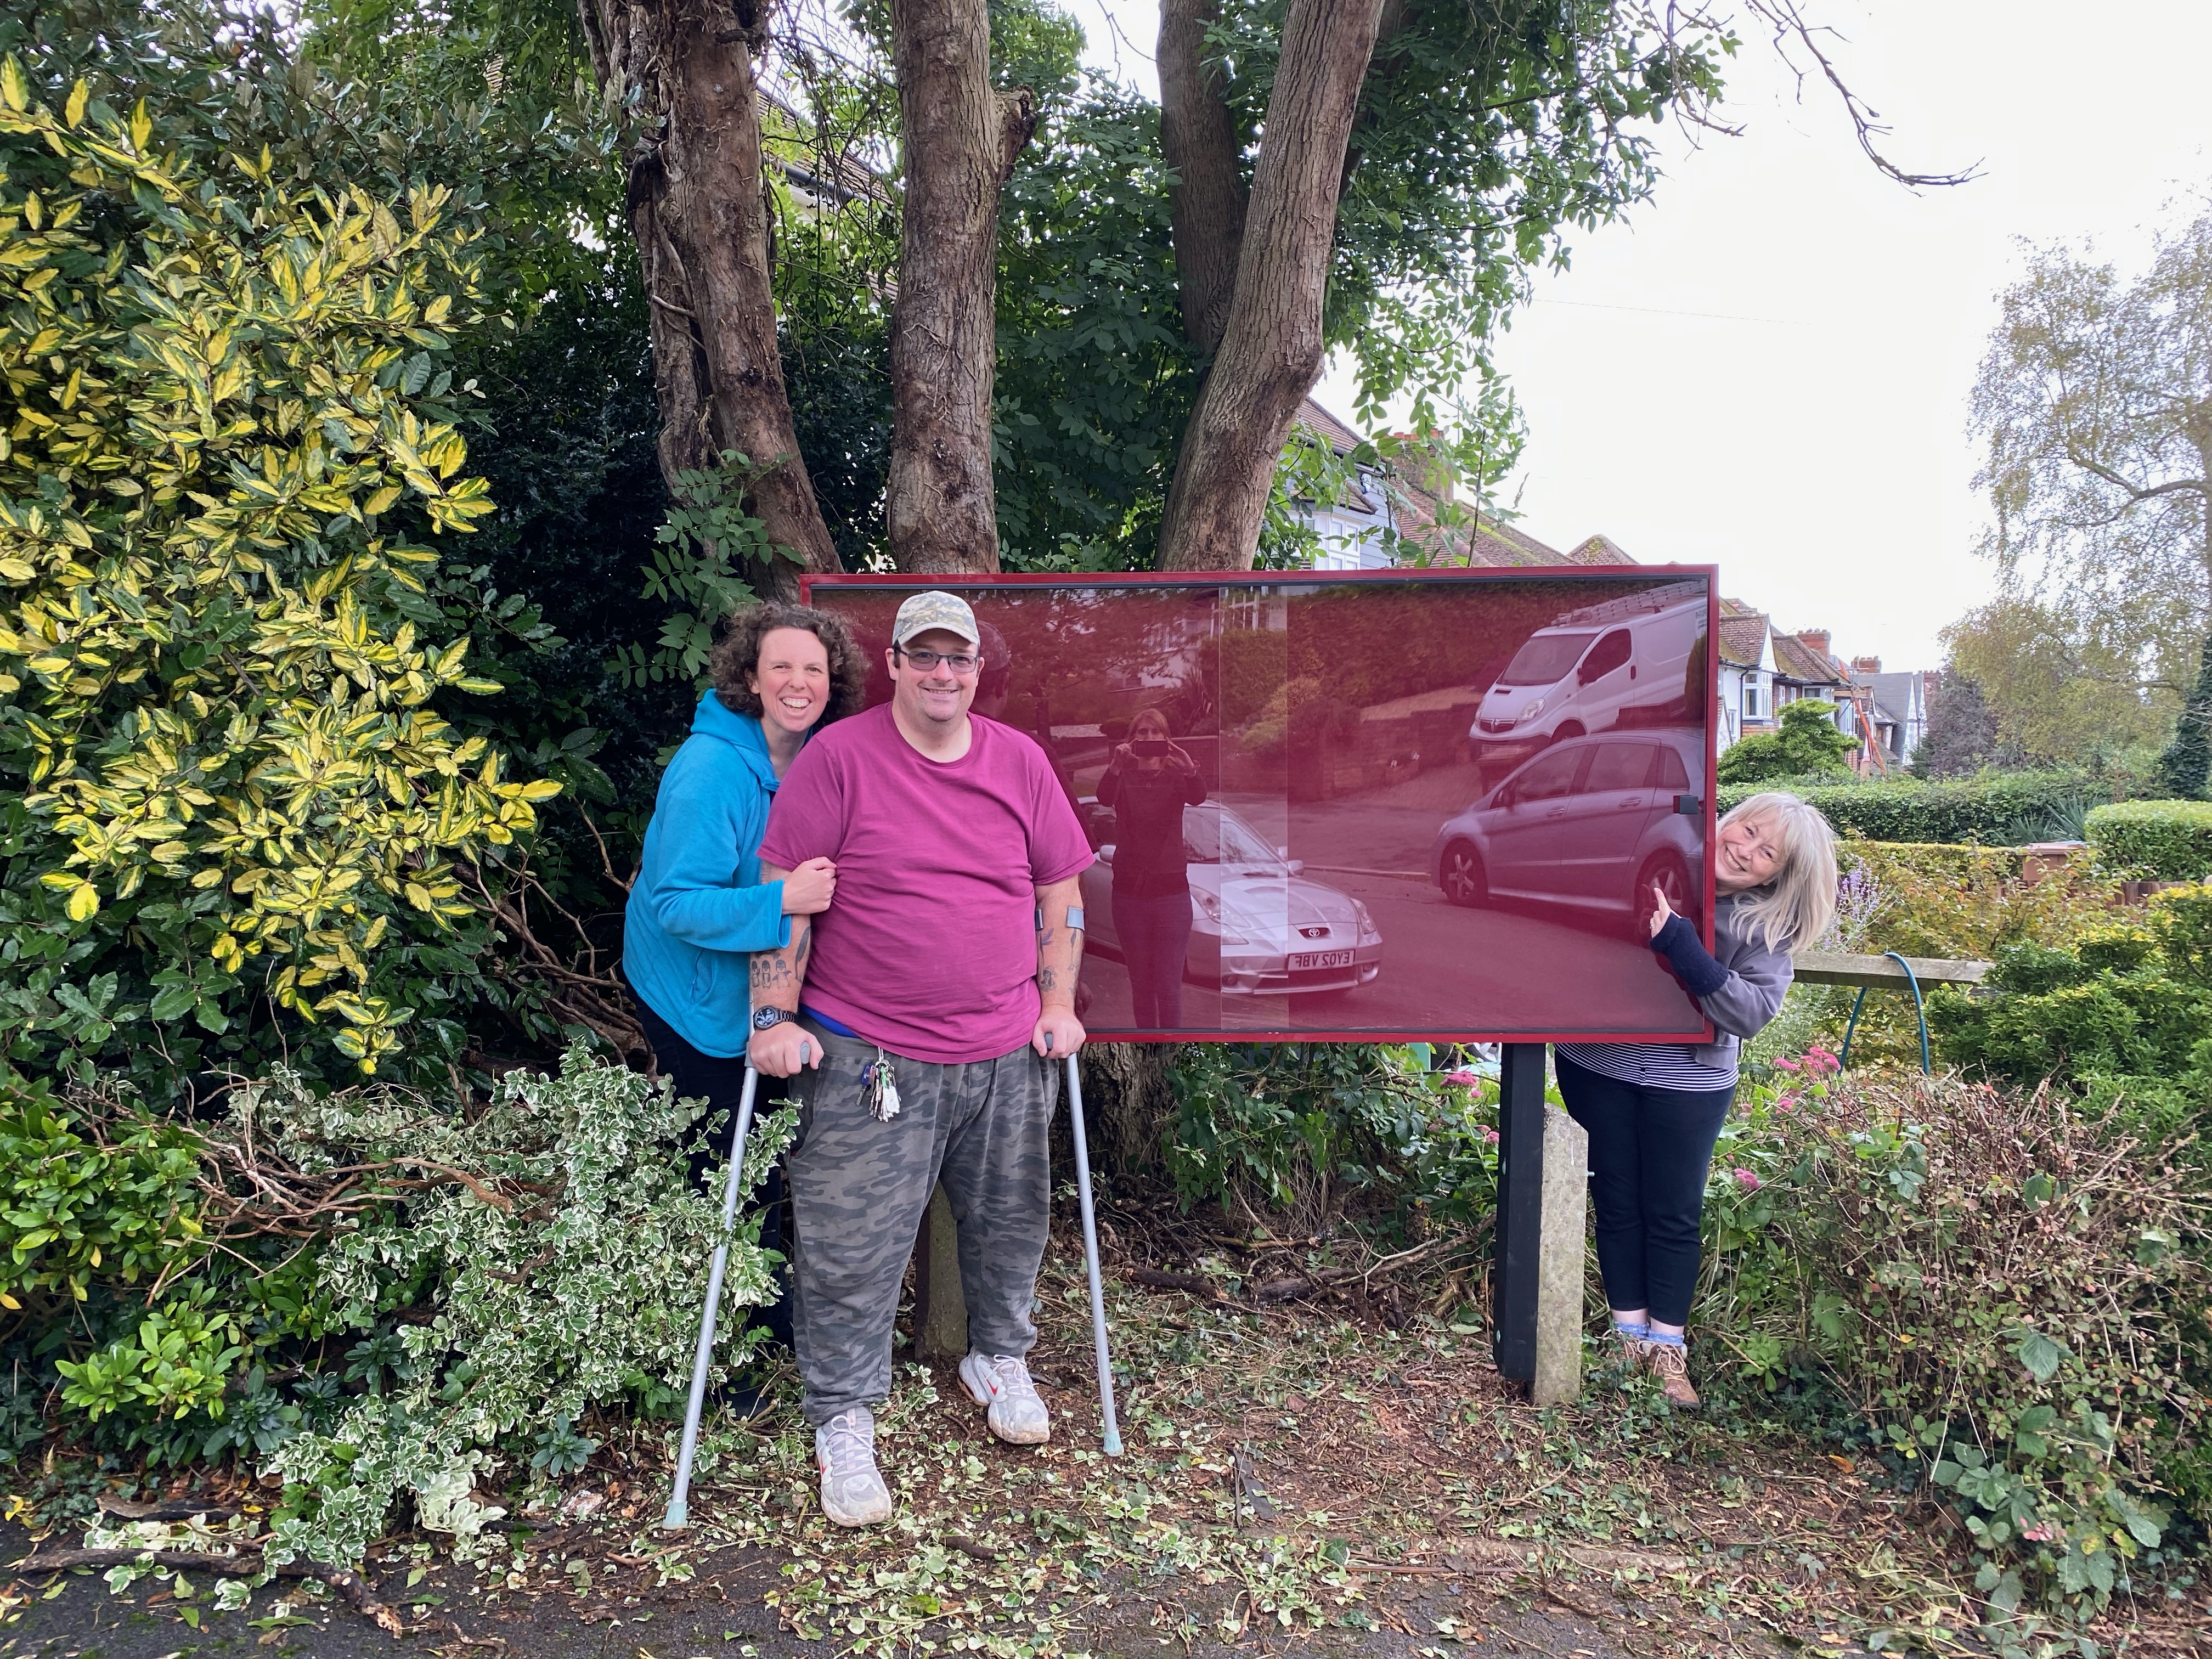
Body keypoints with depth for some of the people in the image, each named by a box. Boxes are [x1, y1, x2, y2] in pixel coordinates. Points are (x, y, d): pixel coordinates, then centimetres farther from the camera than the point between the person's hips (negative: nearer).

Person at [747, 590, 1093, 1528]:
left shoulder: (1020, 761, 5)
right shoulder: (838, 757, -7)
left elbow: (1060, 888, 11)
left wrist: (1059, 1005, 7)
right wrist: (775, 1018, -10)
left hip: (1008, 1054, 4)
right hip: (867, 1056, -4)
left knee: (1009, 1222, 18)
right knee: (853, 1246, 2)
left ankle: (999, 1360, 42)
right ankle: (843, 1419, 22)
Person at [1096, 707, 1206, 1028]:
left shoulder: (1176, 778, 2)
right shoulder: (1123, 778, 4)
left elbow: (1198, 796, -20)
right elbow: (1104, 798, -19)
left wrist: (1190, 769, -41)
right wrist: (1115, 768, -39)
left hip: (1171, 891, -1)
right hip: (1129, 891, 1)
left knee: (1169, 986, -2)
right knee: (1141, 984, 9)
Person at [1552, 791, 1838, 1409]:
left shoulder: (1768, 928, -9)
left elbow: (1752, 1013, -22)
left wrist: (1674, 938, -31)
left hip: (1688, 1080, 0)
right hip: (1597, 1064, 1)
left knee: (1674, 1214, 8)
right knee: (1617, 1202, 11)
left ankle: (1667, 1347, 24)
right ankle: (1630, 1333, 26)